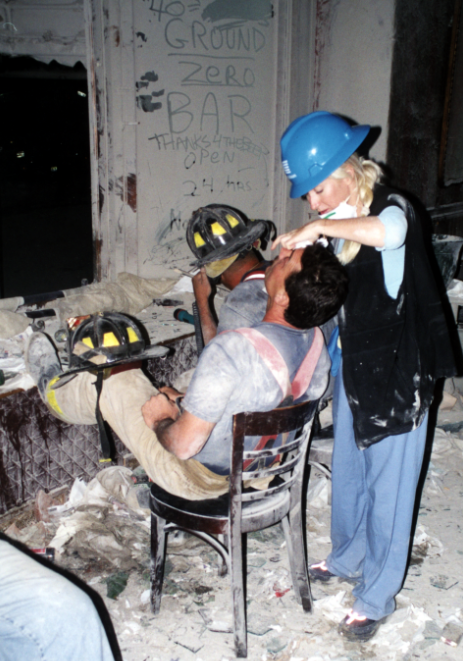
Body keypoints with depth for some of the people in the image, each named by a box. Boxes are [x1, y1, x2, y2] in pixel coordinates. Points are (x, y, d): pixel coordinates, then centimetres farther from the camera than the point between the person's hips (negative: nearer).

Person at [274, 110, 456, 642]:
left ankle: (377, 595, 24)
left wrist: (319, 226, -37)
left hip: (396, 374, -7)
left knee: (387, 486, 6)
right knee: (347, 471, 22)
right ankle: (347, 556, 45)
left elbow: (384, 231, -47)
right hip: (351, 367, 8)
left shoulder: (391, 209, -20)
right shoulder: (338, 219, 2)